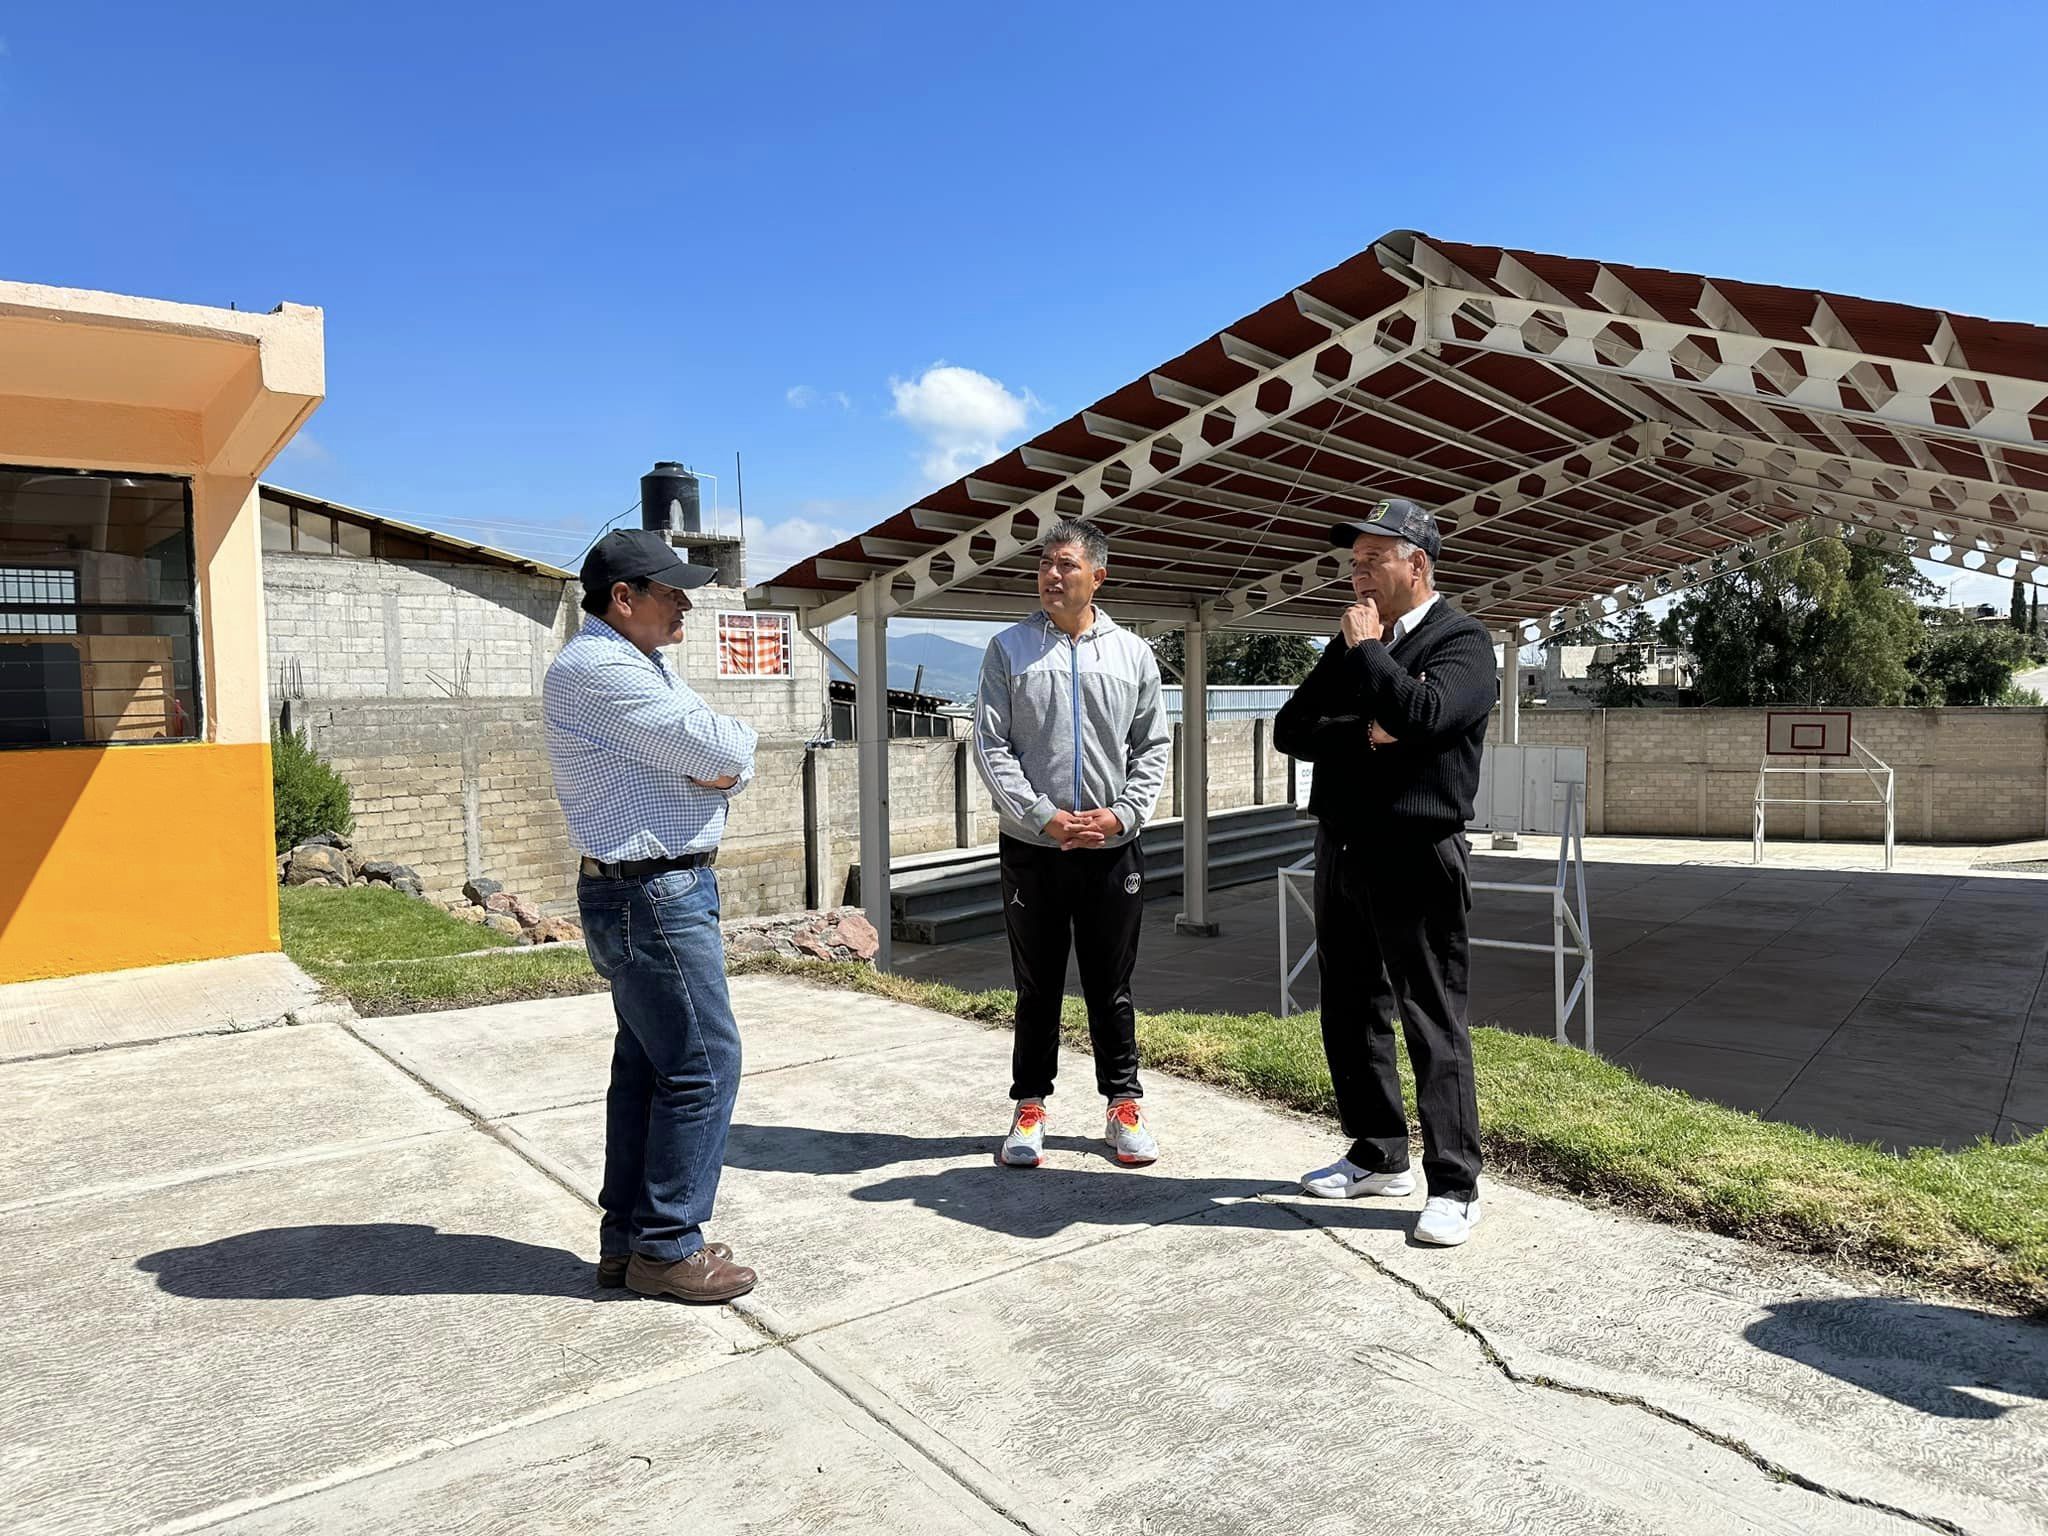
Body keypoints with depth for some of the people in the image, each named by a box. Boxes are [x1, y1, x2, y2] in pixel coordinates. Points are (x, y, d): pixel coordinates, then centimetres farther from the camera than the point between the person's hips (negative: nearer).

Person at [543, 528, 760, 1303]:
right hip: (652, 897, -10)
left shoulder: (641, 667, 17)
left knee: (648, 1065, 14)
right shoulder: (596, 669, -17)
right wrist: (735, 740, 1)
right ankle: (666, 1247, 7)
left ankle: (626, 1239, 24)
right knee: (704, 1063, -5)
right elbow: (722, 748, -22)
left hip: (657, 893, 10)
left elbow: (731, 757, 13)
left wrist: (725, 768, -10)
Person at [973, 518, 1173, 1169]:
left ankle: (1123, 1105, 22)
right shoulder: (1008, 649, 1)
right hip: (1032, 848, -1)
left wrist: (1121, 813, -9)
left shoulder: (1132, 653, 5)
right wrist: (1045, 817, -13)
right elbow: (991, 747, -4)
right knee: (1037, 986, 9)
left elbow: (1154, 747, 6)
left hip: (1113, 849, 1)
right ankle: (1029, 1108, 22)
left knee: (1112, 985, 10)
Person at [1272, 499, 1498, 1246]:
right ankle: (1379, 1156, 29)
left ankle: (1454, 1187, 9)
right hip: (1341, 851, 8)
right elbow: (1290, 727, 6)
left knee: (1433, 1025, -2)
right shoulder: (1349, 644, 14)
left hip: (1415, 859, -7)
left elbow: (1421, 714, -26)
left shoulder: (1463, 641, -6)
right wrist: (1361, 733, -10)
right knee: (1350, 1014, 14)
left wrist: (1365, 648, -13)